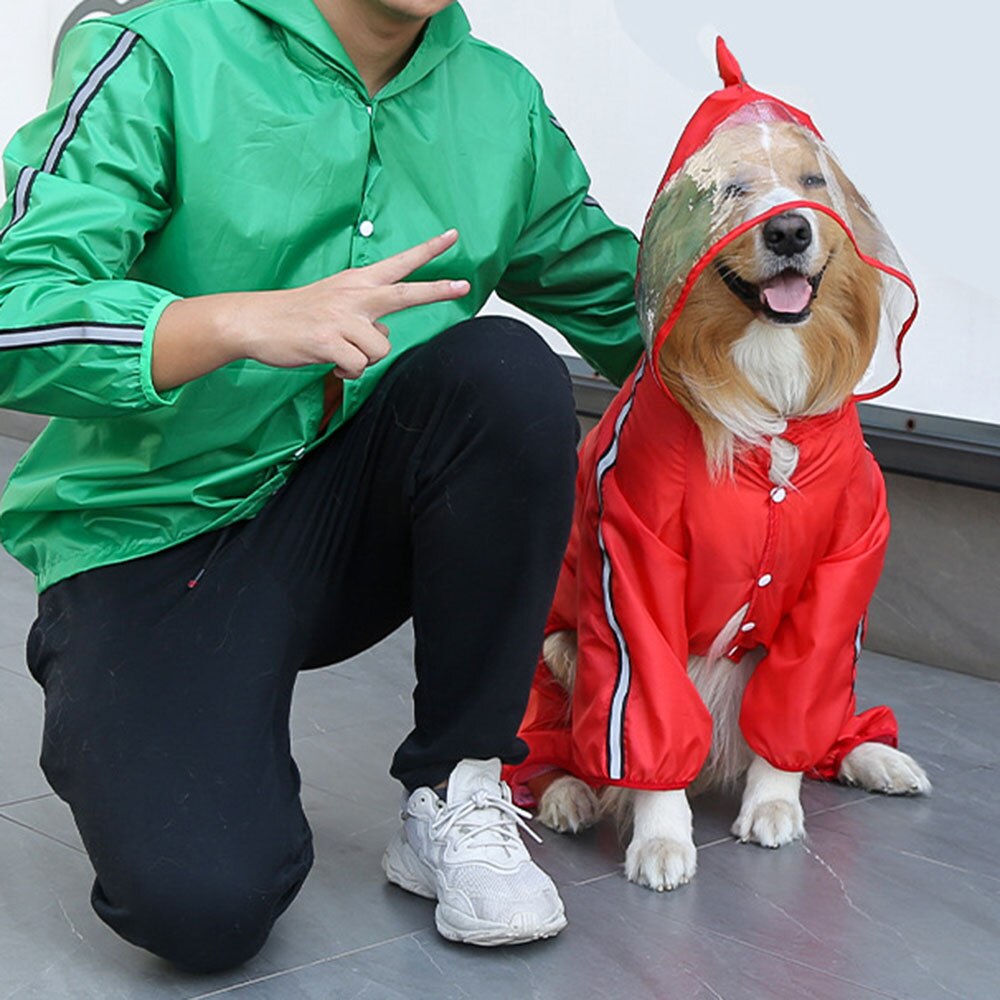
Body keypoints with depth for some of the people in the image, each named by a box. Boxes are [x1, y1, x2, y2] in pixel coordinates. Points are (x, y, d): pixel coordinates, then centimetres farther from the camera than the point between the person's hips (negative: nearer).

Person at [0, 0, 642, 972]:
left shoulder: (501, 100, 6)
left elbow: (619, 303, 17)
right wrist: (243, 321, -35)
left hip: (354, 518, 4)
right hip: (154, 529, -4)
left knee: (507, 370, -26)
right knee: (204, 901, -25)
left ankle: (453, 792, -13)